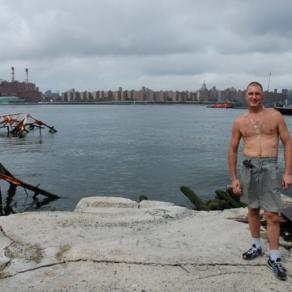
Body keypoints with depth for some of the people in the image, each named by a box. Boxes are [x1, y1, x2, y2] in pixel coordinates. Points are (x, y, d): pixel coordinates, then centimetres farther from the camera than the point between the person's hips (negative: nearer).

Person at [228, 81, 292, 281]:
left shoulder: (275, 116, 1)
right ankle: (257, 247, 32)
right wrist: (234, 178, 5)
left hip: (269, 168, -2)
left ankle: (274, 258, 9)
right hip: (249, 167, 3)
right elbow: (233, 150, 9)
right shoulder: (240, 122, 6)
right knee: (252, 210, 14)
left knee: (272, 215, -3)